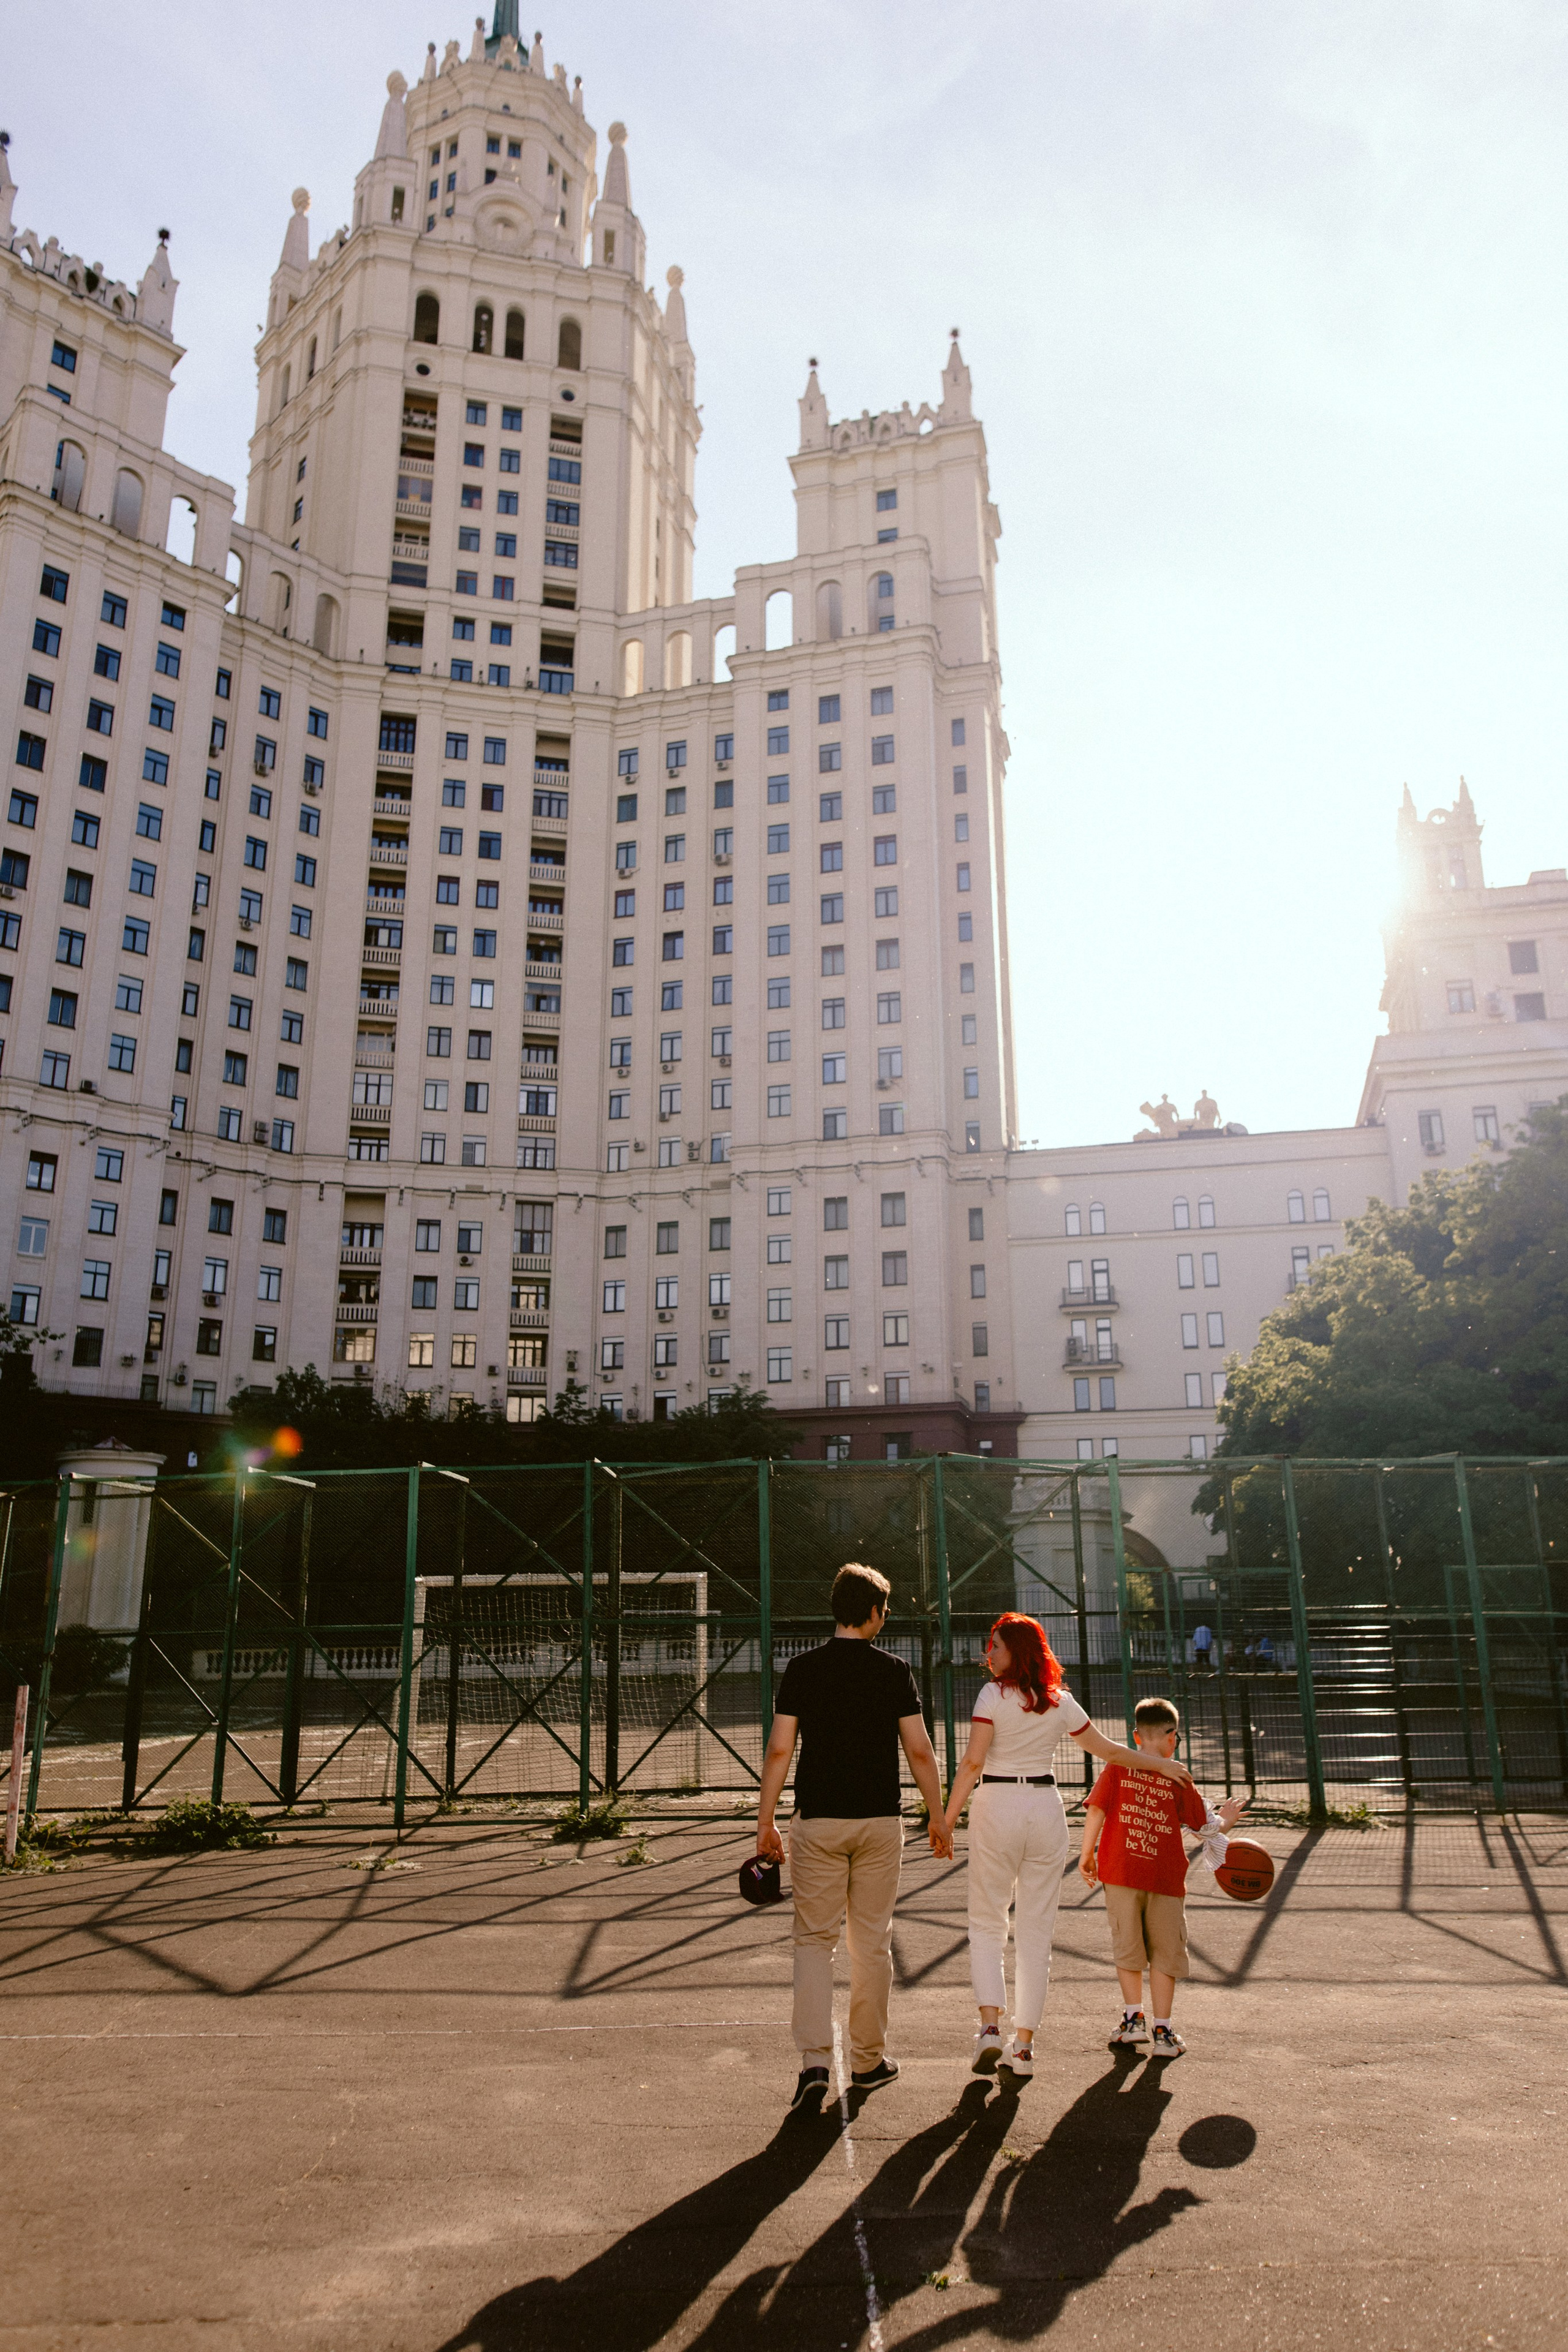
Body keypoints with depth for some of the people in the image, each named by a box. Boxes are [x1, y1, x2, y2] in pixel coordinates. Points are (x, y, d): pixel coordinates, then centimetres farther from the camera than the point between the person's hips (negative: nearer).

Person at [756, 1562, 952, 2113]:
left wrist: (765, 1822, 3)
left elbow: (779, 1750, -4)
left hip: (818, 1820, 0)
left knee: (814, 1939, 6)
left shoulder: (802, 1669, -2)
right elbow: (919, 1751, -3)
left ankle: (814, 2061, -5)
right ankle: (868, 2061, 21)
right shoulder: (893, 1670, -3)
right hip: (880, 1820, 0)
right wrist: (938, 1817, 8)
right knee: (872, 1941, 12)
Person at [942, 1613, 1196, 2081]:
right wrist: (1161, 1765, 26)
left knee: (987, 1924, 8)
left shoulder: (994, 1695, -8)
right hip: (1046, 1809, 4)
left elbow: (973, 1761, -16)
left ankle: (990, 2026, -7)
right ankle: (1023, 2045, 13)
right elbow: (1108, 1750, 12)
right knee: (1036, 1931, 9)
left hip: (997, 1807, -3)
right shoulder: (1060, 1702, 4)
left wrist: (948, 1818, -11)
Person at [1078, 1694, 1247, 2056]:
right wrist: (1226, 1819, 29)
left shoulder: (1118, 1767, 0)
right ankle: (1163, 2032, 12)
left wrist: (1087, 1855, 4)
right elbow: (1205, 1824, 8)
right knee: (1164, 1954, 10)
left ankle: (1133, 2018, 18)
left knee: (1127, 1949, 15)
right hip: (1166, 1877, -1)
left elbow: (1096, 1811, -6)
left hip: (1120, 1873, 1)